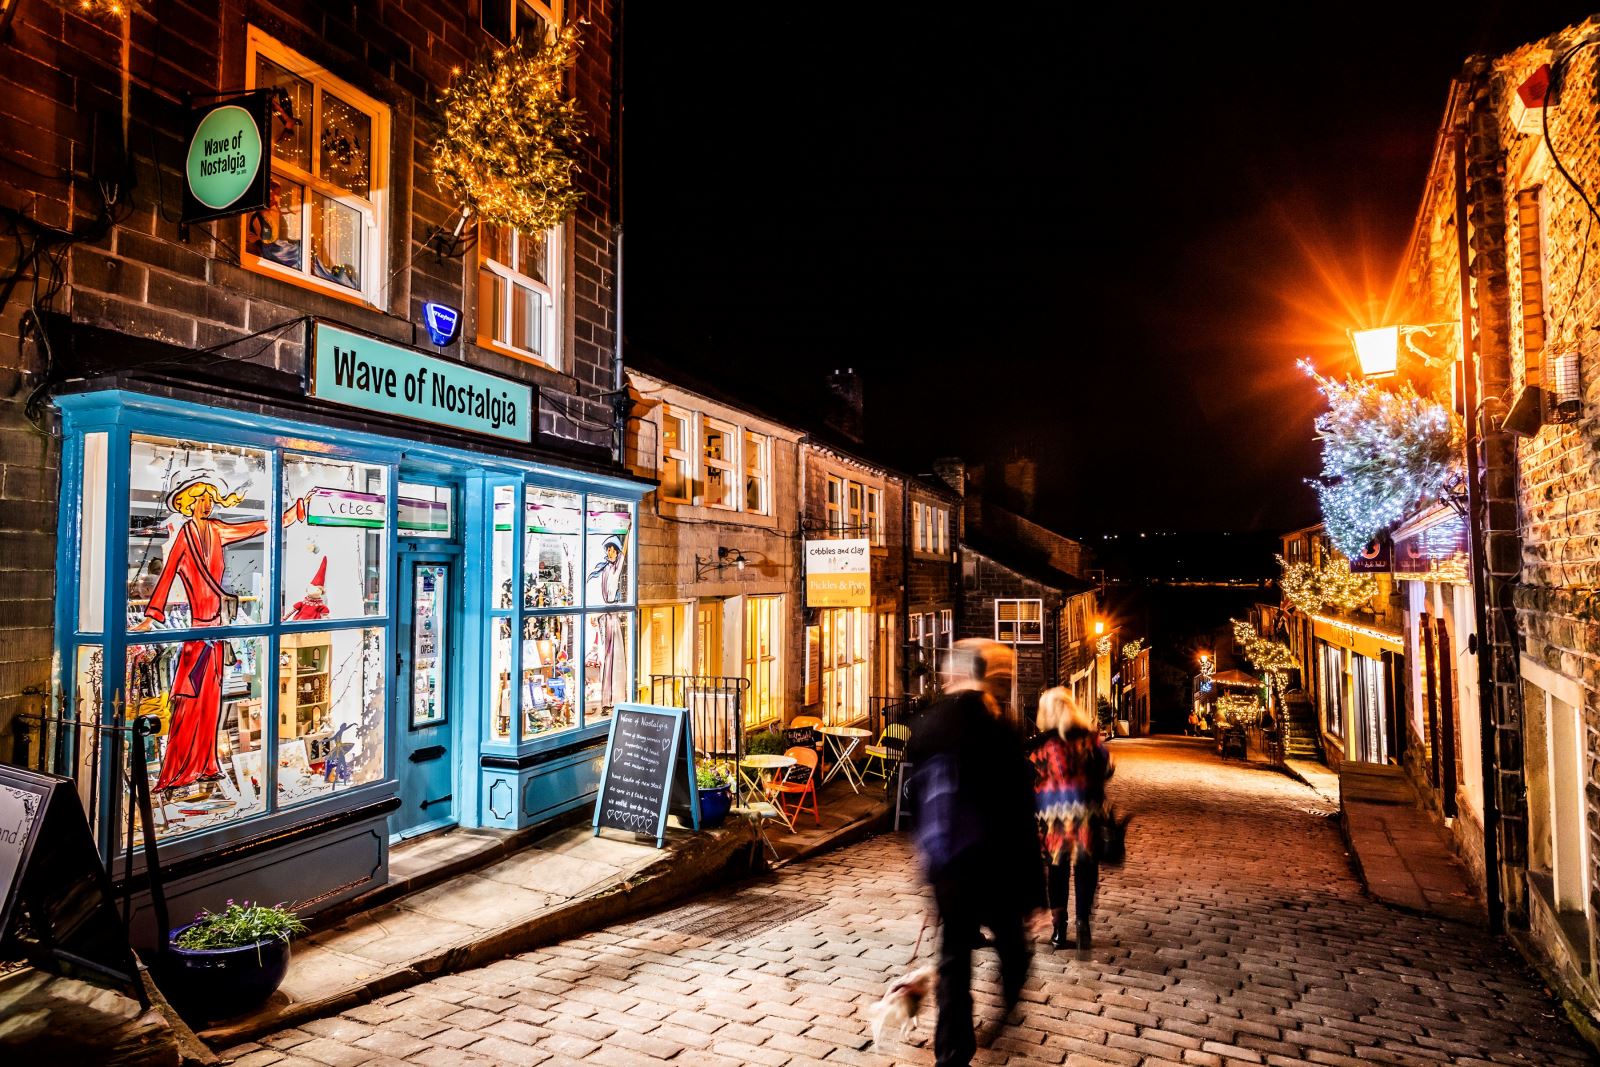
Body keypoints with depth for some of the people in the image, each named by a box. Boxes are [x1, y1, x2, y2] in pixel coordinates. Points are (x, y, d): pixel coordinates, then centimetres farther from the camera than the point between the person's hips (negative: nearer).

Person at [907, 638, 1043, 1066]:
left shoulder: (926, 727, -1)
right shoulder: (1001, 736, -16)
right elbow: (1018, 821, -15)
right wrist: (1031, 887, -7)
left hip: (944, 867, 4)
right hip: (993, 869, -3)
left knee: (953, 958, 14)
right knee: (1010, 942, 23)